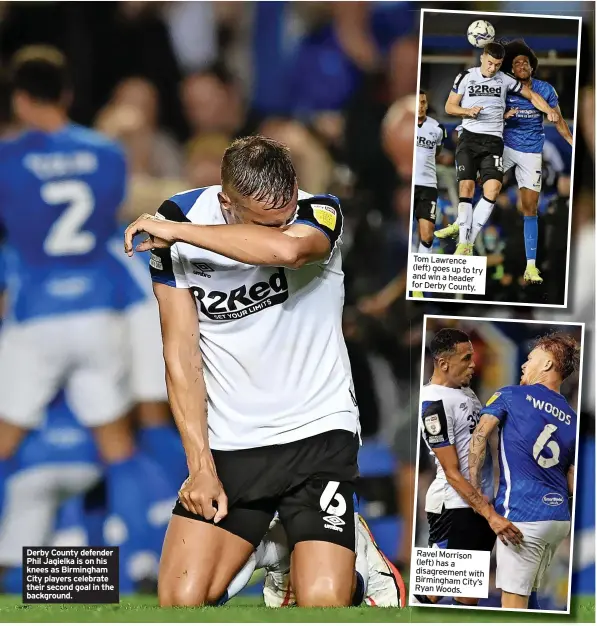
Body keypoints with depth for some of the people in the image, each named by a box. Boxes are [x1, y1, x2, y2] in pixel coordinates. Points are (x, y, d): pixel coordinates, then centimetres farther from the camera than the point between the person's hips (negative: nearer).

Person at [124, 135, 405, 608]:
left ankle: (354, 557, 19)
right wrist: (202, 468, -8)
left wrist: (178, 230, -31)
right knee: (181, 599, -8)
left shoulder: (319, 215, -14)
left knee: (323, 601, -17)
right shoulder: (173, 230, -7)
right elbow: (182, 357, -4)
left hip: (318, 431, -2)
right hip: (228, 444, 2)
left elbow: (286, 249, -41)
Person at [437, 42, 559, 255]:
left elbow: (531, 95, 15)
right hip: (469, 138, -1)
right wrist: (468, 111, -11)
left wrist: (549, 110, -1)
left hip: (493, 140, 1)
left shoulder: (505, 80, 7)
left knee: (493, 187, -17)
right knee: (466, 186, -13)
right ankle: (463, 242, -9)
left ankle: (469, 239, -11)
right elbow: (449, 107, 8)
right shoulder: (466, 77, 5)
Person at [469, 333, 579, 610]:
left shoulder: (511, 395, 1)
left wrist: (474, 490, -8)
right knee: (528, 595, 19)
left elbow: (479, 437, -11)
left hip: (523, 517, -6)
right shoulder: (572, 419, 13)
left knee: (514, 603, -7)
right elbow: (574, 483, 11)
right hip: (559, 518, 6)